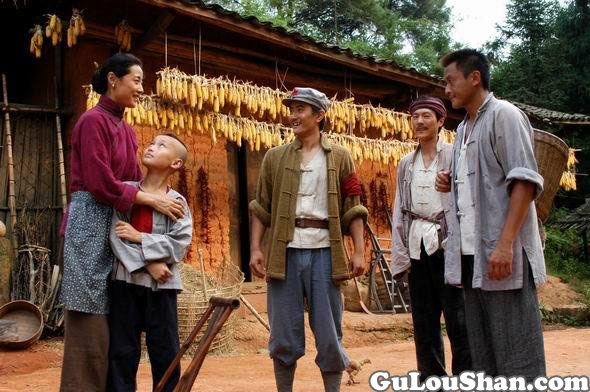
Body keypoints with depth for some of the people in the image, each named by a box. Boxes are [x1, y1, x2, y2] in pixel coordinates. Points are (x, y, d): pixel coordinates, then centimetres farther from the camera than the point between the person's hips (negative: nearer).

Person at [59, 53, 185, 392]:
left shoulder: (126, 129, 17)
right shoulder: (94, 121, -9)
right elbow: (101, 183, -16)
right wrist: (153, 200, -13)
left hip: (118, 223, 8)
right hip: (91, 222, -8)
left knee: (111, 317, 9)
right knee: (89, 320, -6)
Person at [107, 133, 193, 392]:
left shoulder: (177, 201, 2)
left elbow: (180, 242, -9)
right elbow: (115, 233, -7)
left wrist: (139, 237, -14)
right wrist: (148, 263, -15)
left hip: (161, 283, 0)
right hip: (125, 279, 0)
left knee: (165, 351, 7)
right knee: (122, 350, 7)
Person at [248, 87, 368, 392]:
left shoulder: (340, 158, 9)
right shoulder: (275, 157, 11)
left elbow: (352, 209, 5)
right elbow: (261, 208, 9)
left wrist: (359, 251, -3)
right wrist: (255, 249, -1)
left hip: (324, 252, -1)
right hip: (285, 251, 1)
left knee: (330, 335, 3)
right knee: (284, 336, 5)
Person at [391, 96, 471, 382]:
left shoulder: (454, 156, 1)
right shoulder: (406, 164, 15)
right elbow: (399, 211, 15)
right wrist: (399, 256, 8)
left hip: (447, 243, -5)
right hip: (417, 247, 5)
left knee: (457, 319, -6)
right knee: (424, 322, 9)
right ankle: (431, 378, 17)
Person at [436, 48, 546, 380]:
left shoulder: (504, 114, -4)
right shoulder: (463, 129, 20)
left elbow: (524, 180, -14)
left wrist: (506, 243, -22)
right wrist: (452, 183, 8)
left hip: (503, 254, -8)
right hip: (472, 254, 8)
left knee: (516, 357, -6)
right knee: (484, 354, 11)